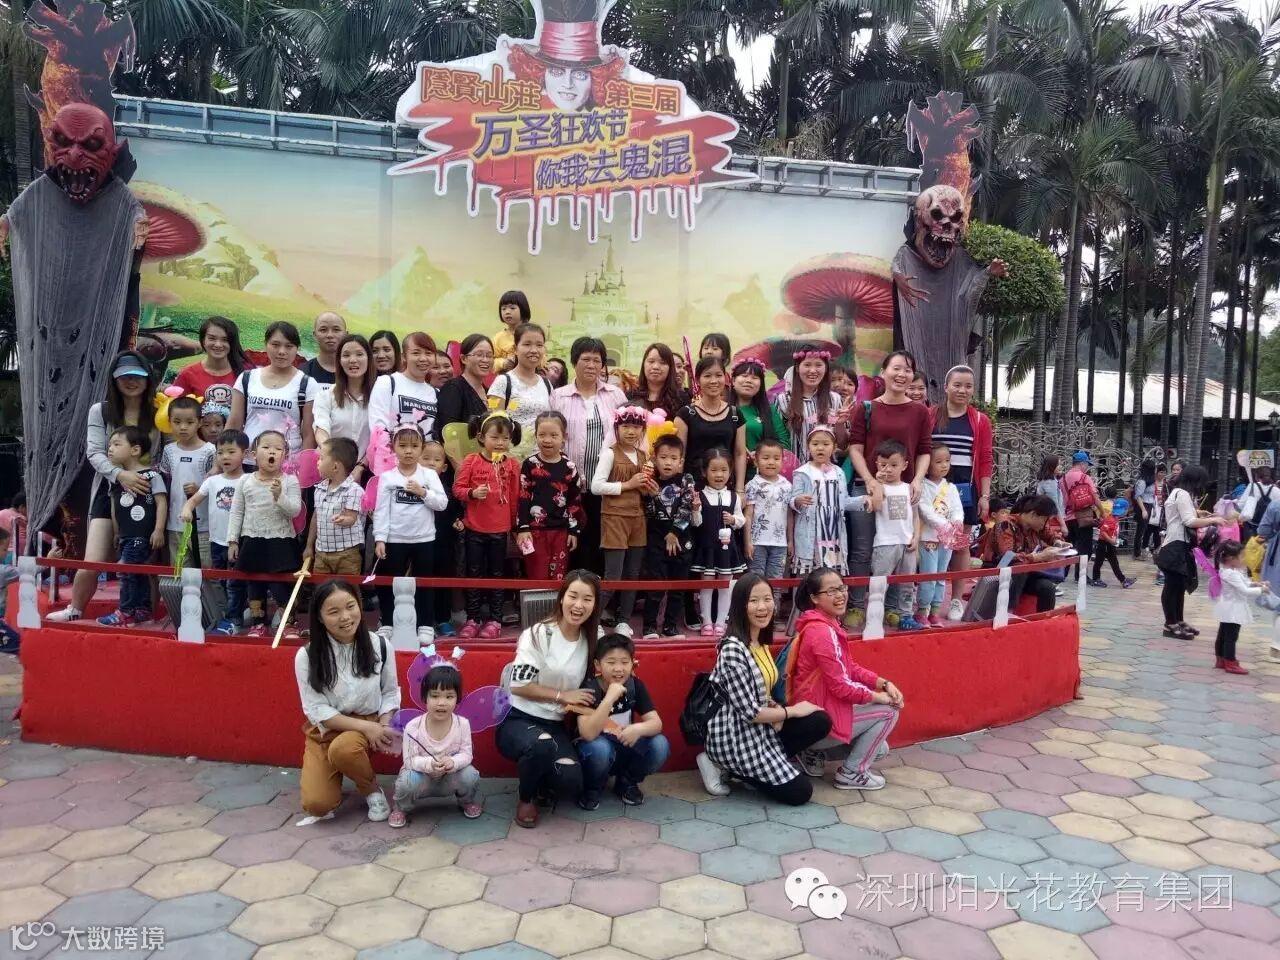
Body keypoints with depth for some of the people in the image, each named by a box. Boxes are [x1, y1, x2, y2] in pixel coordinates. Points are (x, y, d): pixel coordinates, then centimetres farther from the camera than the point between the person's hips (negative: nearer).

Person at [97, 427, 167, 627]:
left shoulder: (151, 475, -11)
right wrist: (116, 533, 18)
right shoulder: (116, 478, 11)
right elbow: (115, 507, 18)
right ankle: (143, 610, 22)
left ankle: (126, 612, 1)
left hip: (143, 535, -8)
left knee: (127, 571, -8)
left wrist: (158, 530, -18)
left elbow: (162, 502, -13)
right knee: (137, 572, 13)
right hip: (126, 535, 8)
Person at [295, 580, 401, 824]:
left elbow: (390, 692, 2)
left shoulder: (379, 646, -10)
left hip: (369, 723, 0)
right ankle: (331, 776, 19)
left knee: (343, 748, -36)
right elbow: (316, 710, -14)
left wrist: (384, 725, -16)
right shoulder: (307, 656, -15)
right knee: (317, 804, -17)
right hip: (325, 729, 0)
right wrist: (365, 727, -23)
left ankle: (371, 788, -3)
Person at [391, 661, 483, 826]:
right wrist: (428, 764, -38)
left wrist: (453, 762, -36)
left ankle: (466, 802, 11)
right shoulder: (413, 727, -21)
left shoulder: (463, 724, -17)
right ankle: (400, 808, 3)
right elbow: (410, 760, -18)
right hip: (421, 777, -1)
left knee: (470, 775, -26)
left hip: (450, 778, 1)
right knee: (408, 781, -33)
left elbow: (466, 754, -13)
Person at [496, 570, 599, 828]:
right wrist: (562, 696, -14)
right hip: (517, 719, -4)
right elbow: (519, 685, -15)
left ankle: (540, 785, 18)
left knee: (570, 783, -20)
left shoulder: (592, 639, 2)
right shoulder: (538, 634, -15)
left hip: (555, 724, 5)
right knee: (542, 745, -37)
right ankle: (526, 797, -4)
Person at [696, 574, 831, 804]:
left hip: (758, 726, 8)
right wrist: (792, 711, -10)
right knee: (799, 792, -6)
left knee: (820, 722, -4)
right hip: (735, 736, -8)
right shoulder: (733, 649, -25)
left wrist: (775, 708, -8)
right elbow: (748, 712, -23)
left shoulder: (760, 642, 5)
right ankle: (727, 766, 4)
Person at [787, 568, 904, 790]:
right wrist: (878, 696, -10)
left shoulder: (825, 624, 8)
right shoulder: (822, 632, -24)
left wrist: (884, 683, -1)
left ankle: (815, 754, 16)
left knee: (880, 749, 17)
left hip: (820, 708, 10)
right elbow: (840, 686, -24)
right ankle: (851, 773, 5)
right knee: (888, 711, -4)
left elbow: (850, 667, 13)